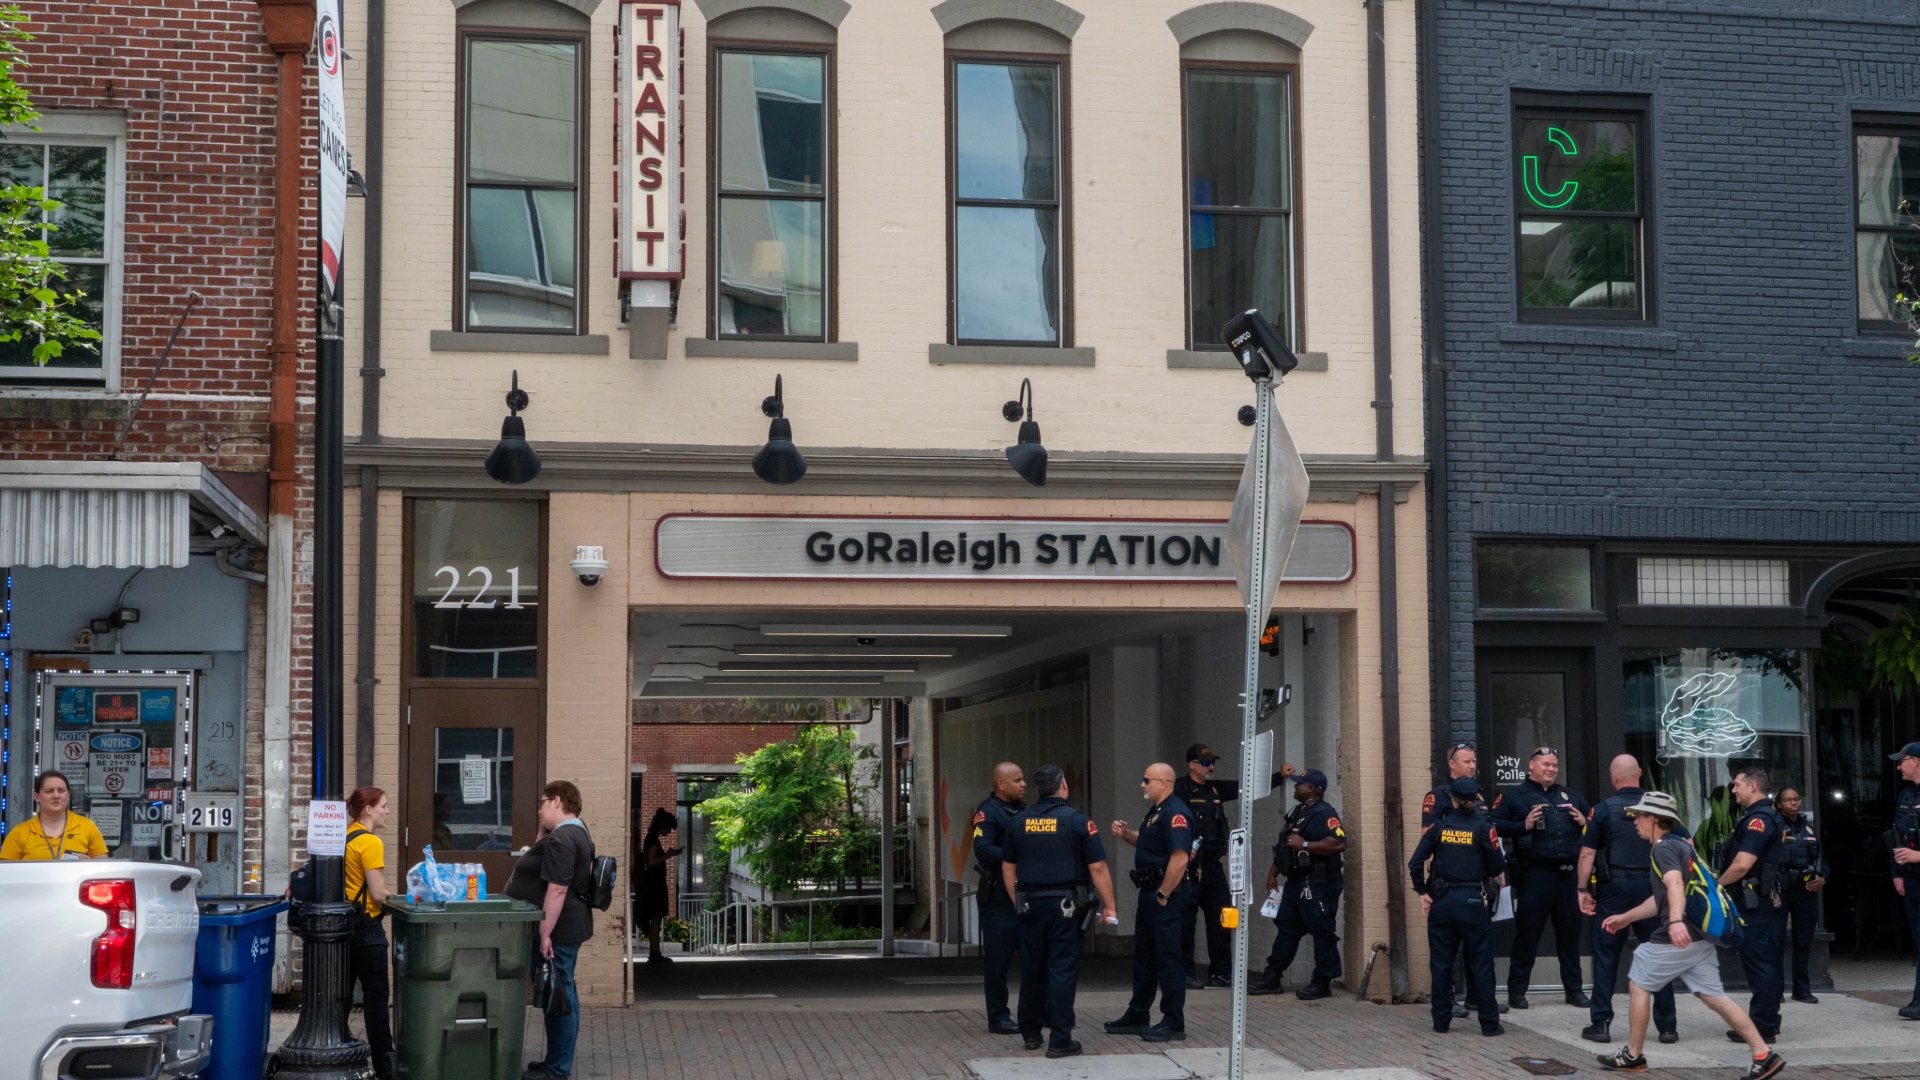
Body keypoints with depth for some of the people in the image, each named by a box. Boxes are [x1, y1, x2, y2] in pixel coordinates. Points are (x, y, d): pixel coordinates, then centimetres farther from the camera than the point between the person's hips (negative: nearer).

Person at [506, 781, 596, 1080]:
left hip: (557, 929, -11)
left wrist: (544, 934, -25)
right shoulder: (575, 832, 13)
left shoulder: (561, 840, -21)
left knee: (558, 994, -5)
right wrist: (543, 830, 11)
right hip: (566, 927, 11)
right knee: (561, 993, 16)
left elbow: (557, 890, -26)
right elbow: (540, 859, 25)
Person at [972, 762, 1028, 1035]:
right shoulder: (988, 812, -10)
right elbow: (983, 851, -22)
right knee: (999, 960, -1)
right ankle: (998, 1018, 6)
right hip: (999, 897, -7)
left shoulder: (1024, 811, 15)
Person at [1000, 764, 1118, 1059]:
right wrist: (1108, 906, -1)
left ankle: (1031, 1032, 25)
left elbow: (1008, 869, 13)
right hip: (1066, 905, -4)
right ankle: (1059, 1040, -3)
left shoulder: (1019, 823, 6)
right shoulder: (1077, 821, -8)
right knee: (1063, 971, -2)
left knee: (1032, 969, 14)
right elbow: (1098, 869, -9)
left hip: (1031, 905, 4)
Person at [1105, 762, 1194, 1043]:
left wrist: (1163, 895, -21)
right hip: (1149, 894, 11)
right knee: (1144, 957, 16)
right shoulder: (1156, 811, 15)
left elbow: (1179, 859, -26)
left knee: (1167, 959, -5)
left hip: (1166, 897, -11)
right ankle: (1137, 1016, 25)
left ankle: (1174, 1023, 1)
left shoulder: (1175, 814, -18)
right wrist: (1126, 834, 10)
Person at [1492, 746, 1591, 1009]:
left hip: (1568, 874, 5)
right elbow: (1495, 825, -6)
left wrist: (1584, 822, 3)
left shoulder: (1570, 796, 19)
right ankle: (1517, 991, 4)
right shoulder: (1513, 796, 4)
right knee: (1527, 933, -2)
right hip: (1535, 875, -5)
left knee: (1570, 932, 9)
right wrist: (1523, 826, -17)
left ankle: (1573, 989, 18)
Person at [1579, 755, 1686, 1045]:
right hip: (1651, 887, 2)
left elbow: (1587, 853, -7)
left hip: (1614, 888, -2)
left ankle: (1601, 1024, 4)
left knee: (1606, 956, 5)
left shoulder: (1604, 809, -3)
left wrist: (1583, 889, -1)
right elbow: (1687, 843, 2)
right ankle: (1667, 1026, 11)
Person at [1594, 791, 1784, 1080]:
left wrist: (1676, 920, -47)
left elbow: (1675, 885, -30)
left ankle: (1633, 1056, 12)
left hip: (1676, 938, -9)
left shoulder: (1663, 848, -10)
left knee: (1638, 986, 5)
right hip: (1699, 937, 9)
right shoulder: (1681, 845, 21)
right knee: (1713, 996, 6)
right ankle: (1764, 1055, -1)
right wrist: (1626, 918, 36)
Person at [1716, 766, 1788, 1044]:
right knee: (1768, 965, 15)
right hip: (1768, 903, 11)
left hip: (1757, 905, -11)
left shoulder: (1758, 820, -17)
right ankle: (1769, 1024, 22)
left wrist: (1719, 883, -7)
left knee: (1759, 964, -7)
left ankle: (1762, 1027, -5)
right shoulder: (1768, 816, 17)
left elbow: (1742, 865, -24)